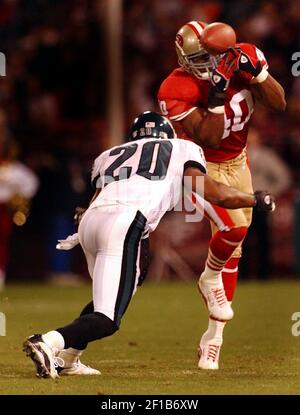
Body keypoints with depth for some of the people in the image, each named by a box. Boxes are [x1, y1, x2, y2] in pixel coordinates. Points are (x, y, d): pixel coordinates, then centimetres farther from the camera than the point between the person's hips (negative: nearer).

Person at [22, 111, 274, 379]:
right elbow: (217, 195, 13)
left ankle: (66, 359, 20)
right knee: (107, 321, -6)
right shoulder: (182, 149, 23)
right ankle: (49, 343, -30)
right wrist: (257, 199, 28)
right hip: (125, 224, -6)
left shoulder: (110, 155, 33)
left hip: (91, 222, 6)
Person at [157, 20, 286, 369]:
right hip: (203, 167, -5)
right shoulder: (175, 91, -26)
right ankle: (211, 275, 7)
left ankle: (214, 337, 17)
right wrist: (217, 95, -38)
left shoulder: (237, 62, -13)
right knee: (234, 226, -29)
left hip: (237, 163, 5)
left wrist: (256, 71, -29)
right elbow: (210, 137, -28)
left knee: (233, 249, 7)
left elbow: (279, 104, -15)